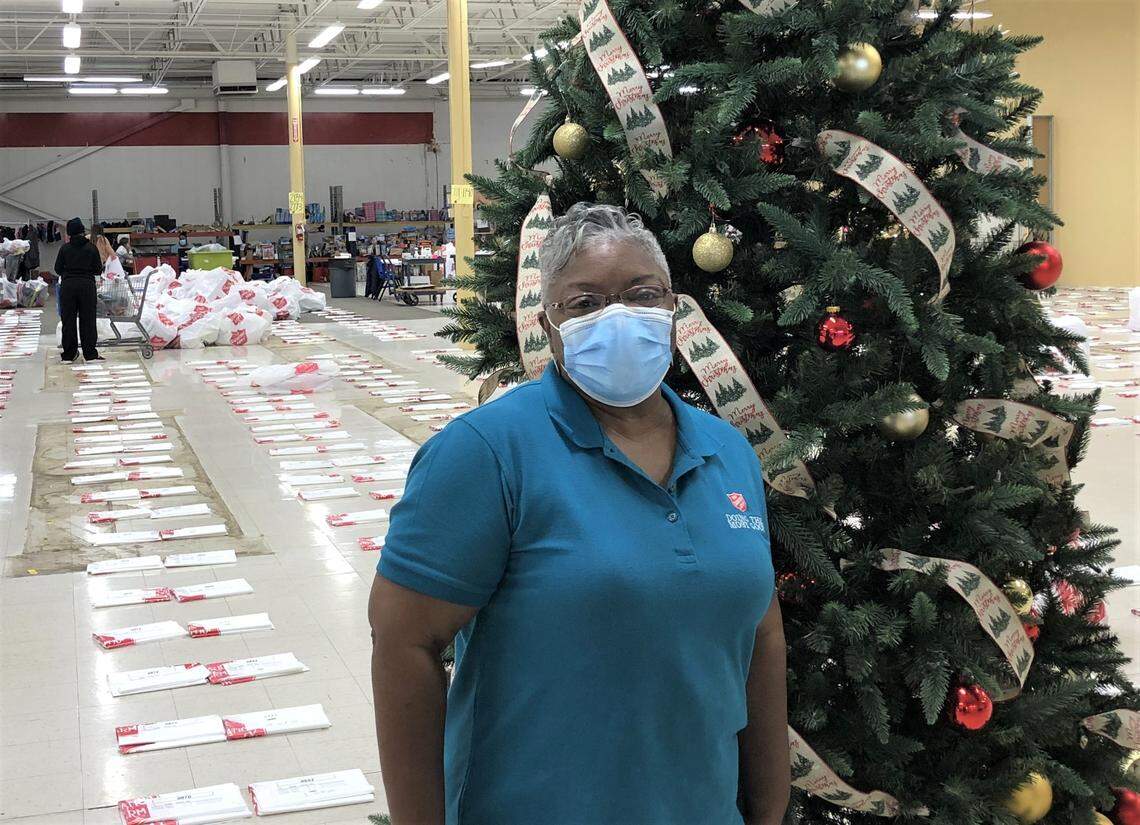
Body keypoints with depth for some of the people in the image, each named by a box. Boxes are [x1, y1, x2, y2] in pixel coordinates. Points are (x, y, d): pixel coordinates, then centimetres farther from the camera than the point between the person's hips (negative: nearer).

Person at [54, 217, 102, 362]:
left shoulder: (65, 248, -1)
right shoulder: (91, 248, -2)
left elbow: (58, 269, 3)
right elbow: (98, 270, 0)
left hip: (68, 285, 1)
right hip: (87, 285, -1)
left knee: (68, 319, 7)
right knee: (87, 319, 4)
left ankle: (68, 354, 8)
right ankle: (90, 354, 3)